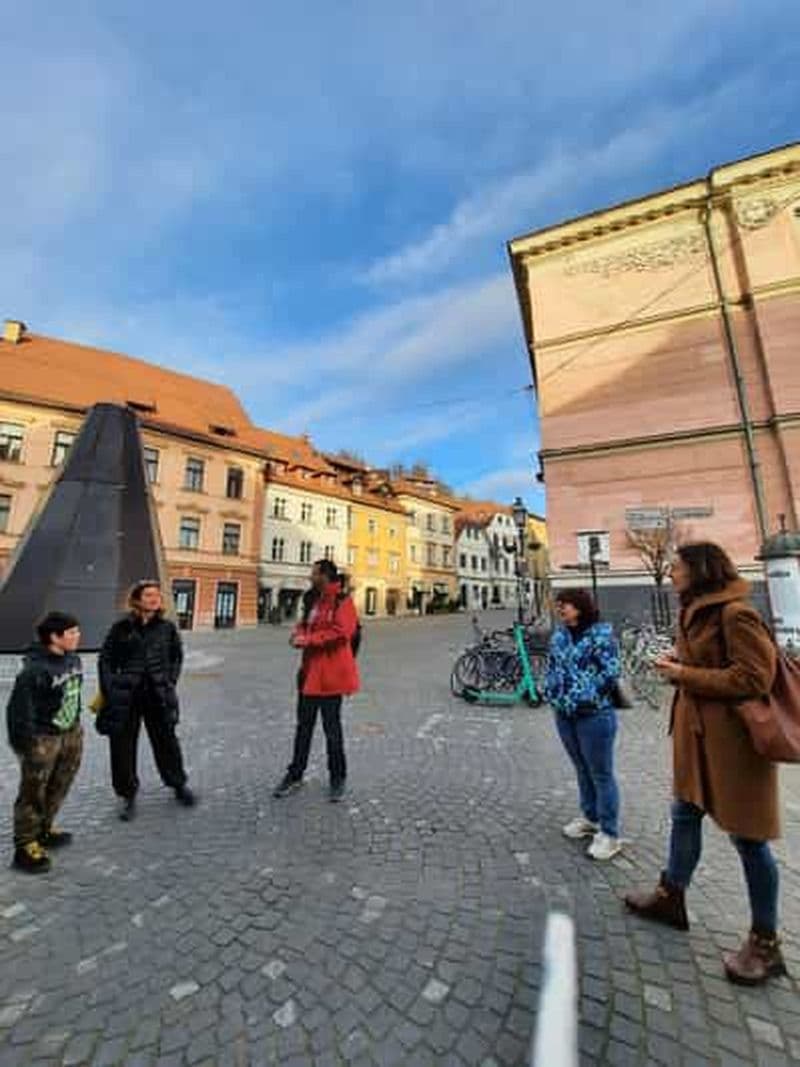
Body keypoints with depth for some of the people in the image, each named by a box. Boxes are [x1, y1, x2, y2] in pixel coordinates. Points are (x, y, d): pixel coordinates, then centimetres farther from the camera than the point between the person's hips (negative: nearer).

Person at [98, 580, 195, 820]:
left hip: (158, 695, 1)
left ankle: (179, 785, 33)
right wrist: (109, 691, -6)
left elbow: (177, 656, 10)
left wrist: (170, 682, 2)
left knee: (166, 741, 13)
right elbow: (106, 659, 1)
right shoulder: (122, 627, -5)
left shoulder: (167, 627, -2)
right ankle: (128, 794, 30)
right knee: (123, 746, 8)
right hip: (125, 696, -1)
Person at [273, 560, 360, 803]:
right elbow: (305, 624, 20)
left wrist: (309, 639, -21)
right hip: (310, 672, 8)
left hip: (330, 674, -7)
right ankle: (295, 774, 34)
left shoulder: (342, 600, -15)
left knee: (332, 728, 8)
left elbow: (341, 632, -25)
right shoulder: (314, 600, 10)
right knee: (304, 725, 18)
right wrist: (299, 634, -3)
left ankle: (338, 778, 28)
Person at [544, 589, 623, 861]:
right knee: (582, 770, 21)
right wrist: (553, 694, 3)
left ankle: (609, 833, 23)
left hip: (594, 716, -6)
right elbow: (551, 667, 14)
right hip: (564, 715, 6)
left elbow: (610, 674, -16)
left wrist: (582, 699, -14)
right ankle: (590, 817, 40)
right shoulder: (559, 635, 6)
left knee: (601, 774, 7)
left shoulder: (601, 634, -13)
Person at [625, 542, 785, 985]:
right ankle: (671, 897, 36)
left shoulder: (735, 613, -17)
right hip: (696, 732, 9)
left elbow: (755, 678, -20)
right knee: (685, 815, 19)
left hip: (733, 736, -9)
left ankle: (765, 943, 28)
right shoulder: (696, 613, 11)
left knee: (747, 836, 8)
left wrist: (684, 675, -18)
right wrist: (677, 664, 2)